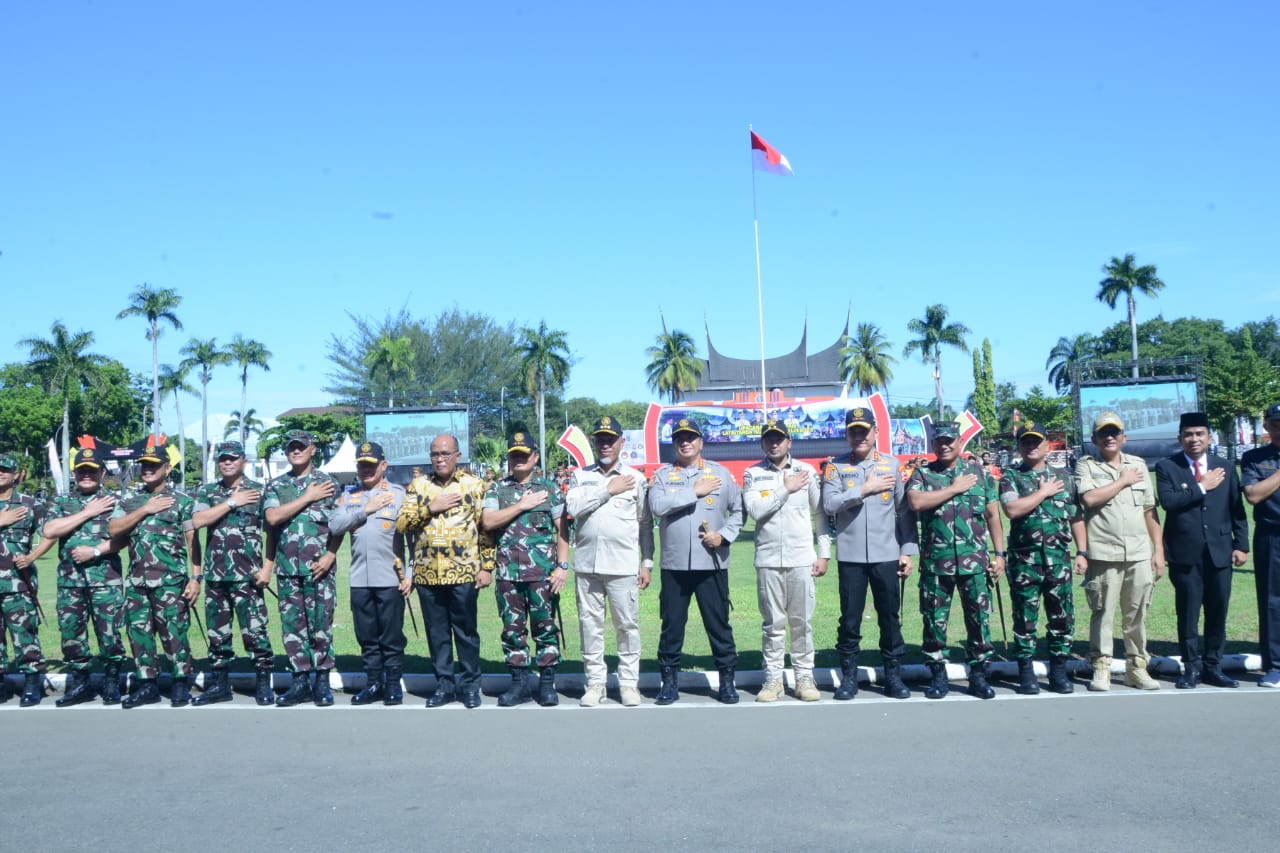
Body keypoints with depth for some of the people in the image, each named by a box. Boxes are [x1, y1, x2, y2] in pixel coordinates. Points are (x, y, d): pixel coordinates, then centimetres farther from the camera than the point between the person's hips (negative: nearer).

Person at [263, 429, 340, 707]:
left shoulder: (328, 483, 4)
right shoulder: (276, 485, 11)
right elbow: (273, 518, -5)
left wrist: (330, 555, -12)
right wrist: (307, 497, -7)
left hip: (319, 568, -3)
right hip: (287, 568, 3)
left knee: (320, 625, -1)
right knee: (292, 625, 5)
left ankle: (322, 681, 9)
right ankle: (300, 681, 13)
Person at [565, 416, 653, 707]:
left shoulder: (636, 479, 6)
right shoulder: (580, 476, 10)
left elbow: (645, 524, 7)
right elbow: (573, 507, -9)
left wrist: (647, 563, 3)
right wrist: (609, 489, -7)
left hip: (623, 566, -1)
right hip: (587, 564, 2)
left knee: (627, 625, 1)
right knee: (590, 625, 6)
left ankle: (629, 682, 12)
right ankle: (595, 682, 16)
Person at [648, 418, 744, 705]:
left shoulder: (720, 472, 7)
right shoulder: (662, 474, 5)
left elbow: (738, 510, 9)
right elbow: (658, 506, -13)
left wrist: (724, 535, -7)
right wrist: (695, 491, -10)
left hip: (712, 563, 0)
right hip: (674, 564, 0)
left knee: (719, 623, 4)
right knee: (672, 625, 6)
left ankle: (727, 679, 14)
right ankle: (669, 679, 17)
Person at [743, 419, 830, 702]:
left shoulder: (807, 471, 5)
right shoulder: (753, 474, 4)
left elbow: (821, 513, 7)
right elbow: (755, 510, -10)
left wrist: (824, 554, 3)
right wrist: (785, 489, -10)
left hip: (801, 558, 0)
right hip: (767, 559, 0)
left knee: (802, 622, 4)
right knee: (773, 623, 5)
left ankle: (805, 677, 13)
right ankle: (773, 678, 12)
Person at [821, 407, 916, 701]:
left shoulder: (892, 465, 7)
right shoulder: (835, 467, 4)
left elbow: (905, 511, 6)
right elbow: (829, 505, -9)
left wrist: (908, 551, 1)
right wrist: (865, 489, -13)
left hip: (886, 555, 1)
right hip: (850, 556, -1)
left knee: (890, 617, 5)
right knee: (850, 619, 4)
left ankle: (893, 675, 16)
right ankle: (849, 676, 15)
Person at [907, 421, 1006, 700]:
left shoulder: (980, 473, 9)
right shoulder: (922, 474, 5)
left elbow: (993, 515, 10)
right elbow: (916, 502, -16)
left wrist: (999, 554, 4)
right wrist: (955, 488, -10)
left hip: (974, 561, 1)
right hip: (935, 562, 0)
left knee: (978, 619, 4)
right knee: (934, 621, 5)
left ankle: (978, 676, 16)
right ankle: (938, 676, 17)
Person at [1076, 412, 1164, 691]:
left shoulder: (1138, 465, 15)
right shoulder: (1086, 466, 4)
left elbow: (1150, 510, 15)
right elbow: (1090, 498, -15)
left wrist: (1159, 550, 10)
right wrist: (1123, 481, -4)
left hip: (1139, 553, 3)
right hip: (1103, 553, -3)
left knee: (1137, 615, 7)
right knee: (1103, 614, 0)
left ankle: (1136, 668, 17)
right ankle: (1101, 668, 9)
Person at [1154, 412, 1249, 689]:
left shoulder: (1225, 468, 11)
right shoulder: (1167, 467, 1)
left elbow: (1237, 509, 10)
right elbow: (1167, 501, -15)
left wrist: (1241, 545, 4)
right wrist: (1201, 487, -12)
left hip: (1220, 551, 3)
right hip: (1185, 553, -3)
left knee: (1218, 613, 7)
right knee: (1188, 614, 2)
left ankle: (1213, 667, 18)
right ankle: (1191, 668, 12)